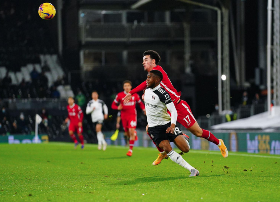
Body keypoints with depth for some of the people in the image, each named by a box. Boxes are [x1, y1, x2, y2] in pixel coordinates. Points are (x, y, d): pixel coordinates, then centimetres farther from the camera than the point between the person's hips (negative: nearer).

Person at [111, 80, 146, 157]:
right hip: (124, 116, 1)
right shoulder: (120, 95, -1)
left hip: (132, 115, -1)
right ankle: (134, 134, 44)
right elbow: (113, 105, 4)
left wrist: (144, 109, -1)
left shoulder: (135, 95, 2)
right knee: (127, 133, 5)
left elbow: (140, 103, 17)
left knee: (131, 131, -17)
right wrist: (118, 107, -18)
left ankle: (130, 150, -12)